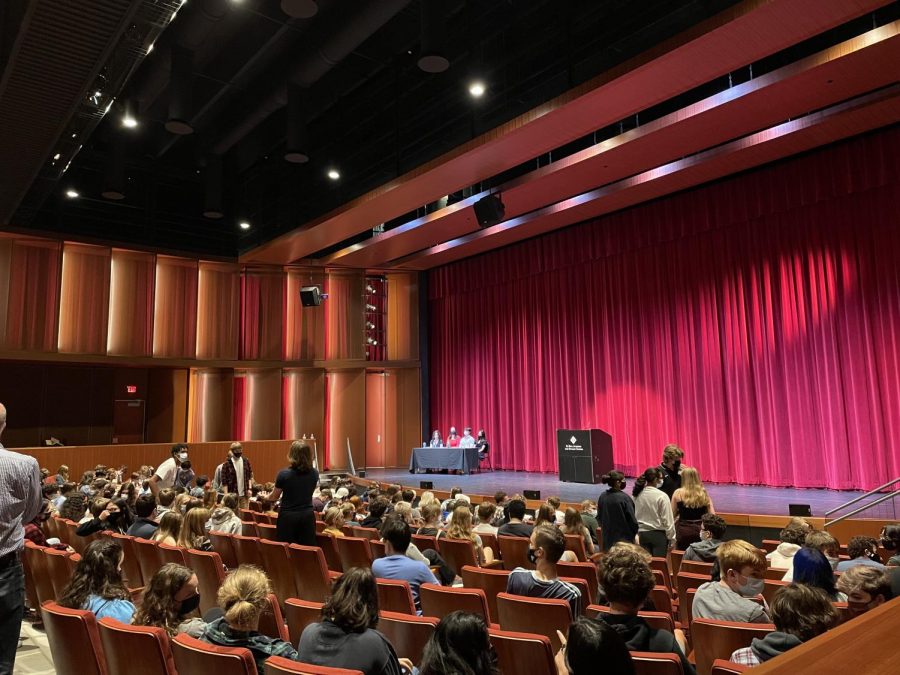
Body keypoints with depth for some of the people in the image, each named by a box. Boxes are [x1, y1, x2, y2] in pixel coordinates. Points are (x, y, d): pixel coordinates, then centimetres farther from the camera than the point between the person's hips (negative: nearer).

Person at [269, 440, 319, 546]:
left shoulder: (284, 474, -12)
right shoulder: (314, 474, -2)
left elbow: (274, 497, 3)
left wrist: (266, 497, 24)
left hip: (288, 516, -3)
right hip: (307, 516, 3)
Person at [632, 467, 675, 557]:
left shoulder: (637, 495, -1)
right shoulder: (661, 496, -14)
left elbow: (634, 516, 5)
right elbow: (667, 519, -11)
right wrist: (672, 539, -2)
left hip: (642, 534, 4)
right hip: (658, 534, -4)